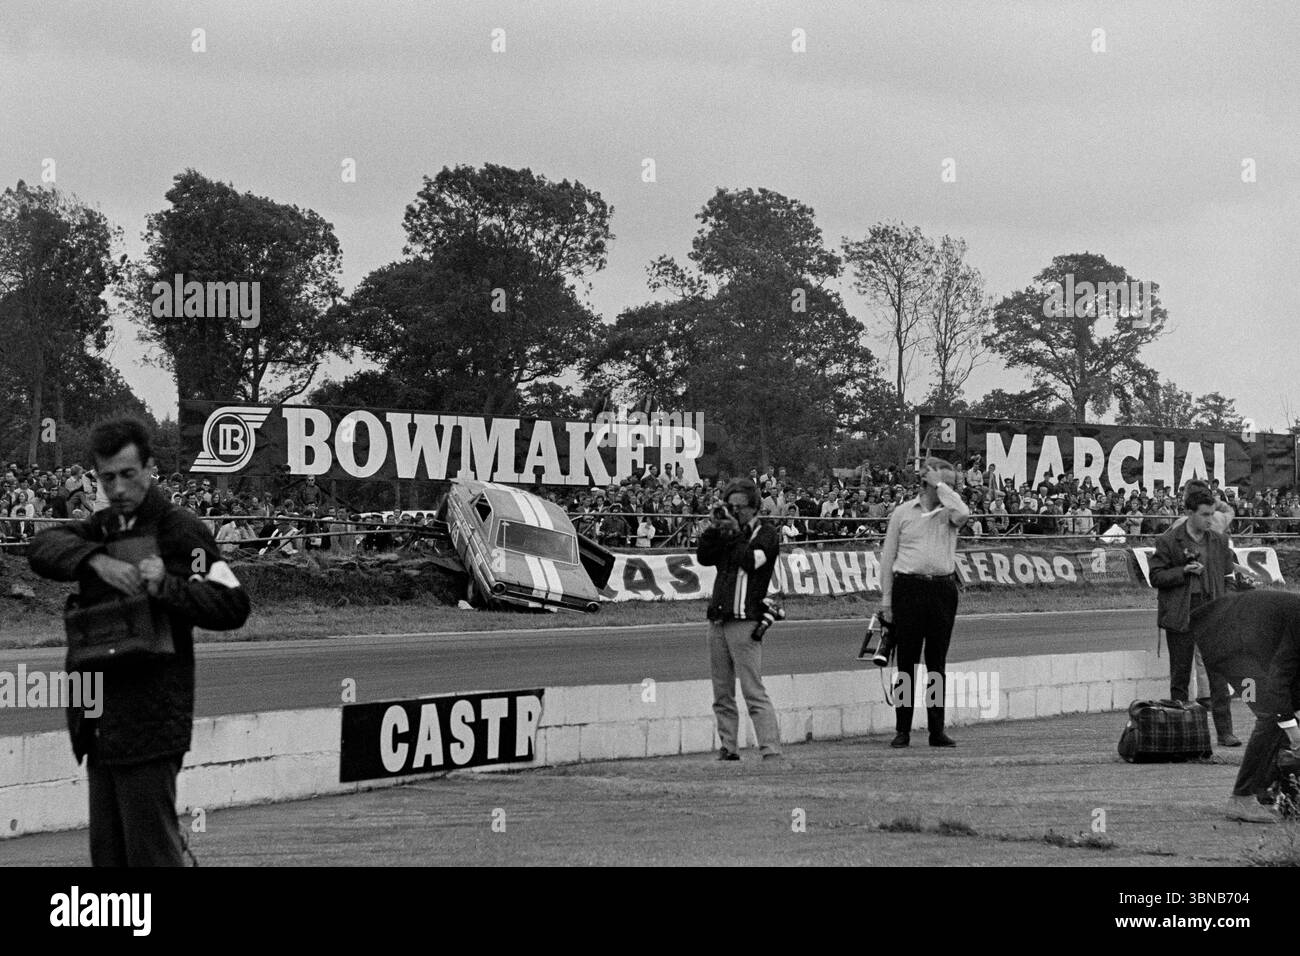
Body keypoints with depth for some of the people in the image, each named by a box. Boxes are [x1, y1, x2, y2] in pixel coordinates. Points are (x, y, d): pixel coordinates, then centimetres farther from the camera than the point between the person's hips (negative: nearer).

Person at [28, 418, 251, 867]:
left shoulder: (180, 531, -5)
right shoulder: (102, 528, 15)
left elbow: (233, 606, -12)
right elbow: (44, 548, -3)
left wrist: (166, 586, -26)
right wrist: (96, 561, -21)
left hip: (150, 723, -7)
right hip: (101, 724, 7)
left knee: (151, 851, -7)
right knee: (107, 851, 11)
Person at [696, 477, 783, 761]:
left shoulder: (766, 536, 1)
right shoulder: (727, 533, 19)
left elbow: (751, 560, -15)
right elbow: (704, 558, 9)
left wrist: (735, 534, -8)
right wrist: (712, 530, -2)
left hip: (745, 621, -7)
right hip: (717, 619, 7)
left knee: (754, 692, -12)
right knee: (722, 694, 7)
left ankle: (771, 751, -15)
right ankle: (728, 747, 12)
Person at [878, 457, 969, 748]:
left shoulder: (949, 511, 10)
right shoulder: (903, 512, 8)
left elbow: (963, 513, -16)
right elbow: (888, 556, 9)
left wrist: (941, 486, -5)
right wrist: (886, 599, 4)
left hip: (943, 590, 1)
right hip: (908, 588, -1)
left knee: (937, 663, 5)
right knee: (906, 661, 0)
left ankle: (937, 730, 8)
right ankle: (902, 730, 3)